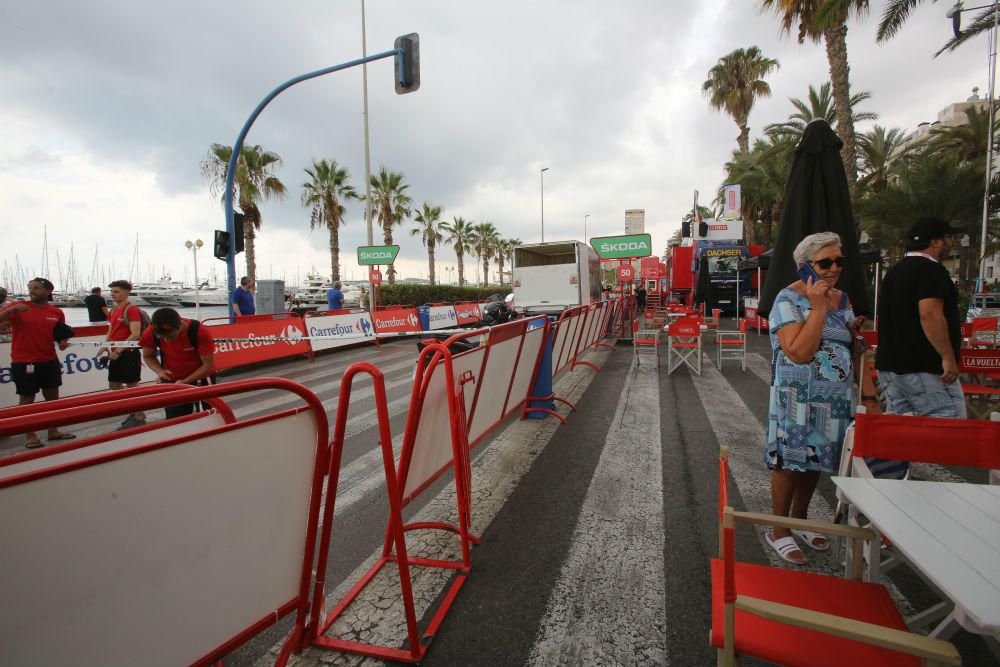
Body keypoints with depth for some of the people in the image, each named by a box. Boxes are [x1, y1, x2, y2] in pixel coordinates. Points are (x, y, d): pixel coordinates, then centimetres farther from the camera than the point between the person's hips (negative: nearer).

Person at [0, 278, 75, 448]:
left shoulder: (56, 312, 4)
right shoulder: (18, 308, -4)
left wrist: (63, 342, -4)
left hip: (50, 361, 4)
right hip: (24, 362, -4)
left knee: (53, 396, 11)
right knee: (26, 399, 3)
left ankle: (53, 432, 23)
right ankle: (30, 436, 12)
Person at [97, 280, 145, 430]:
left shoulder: (132, 310, -14)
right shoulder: (115, 310, 13)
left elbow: (135, 335, -22)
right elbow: (111, 331, 22)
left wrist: (118, 351, -21)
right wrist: (106, 346, 4)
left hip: (128, 354, -9)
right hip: (115, 354, 9)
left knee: (132, 386, -2)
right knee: (114, 386, 14)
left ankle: (139, 417, 9)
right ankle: (134, 412, 26)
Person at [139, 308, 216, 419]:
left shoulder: (200, 331, -28)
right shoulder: (151, 332, -18)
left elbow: (208, 365, -21)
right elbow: (148, 356, 2)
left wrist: (185, 382, -29)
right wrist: (160, 371, -18)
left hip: (201, 379, -2)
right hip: (171, 381, 2)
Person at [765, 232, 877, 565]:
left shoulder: (842, 299, 11)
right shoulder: (789, 299, -13)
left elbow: (855, 351, 14)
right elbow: (800, 353, -24)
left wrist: (870, 397, 8)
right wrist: (818, 307, -21)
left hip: (835, 400, 7)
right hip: (798, 398, -7)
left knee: (815, 460, 17)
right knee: (789, 462, 3)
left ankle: (799, 520, 37)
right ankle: (779, 532, 20)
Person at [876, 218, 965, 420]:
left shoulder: (895, 271, 18)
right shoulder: (931, 269, -11)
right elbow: (929, 314, -23)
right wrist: (948, 357, -20)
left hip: (889, 365, 9)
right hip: (924, 367, -9)